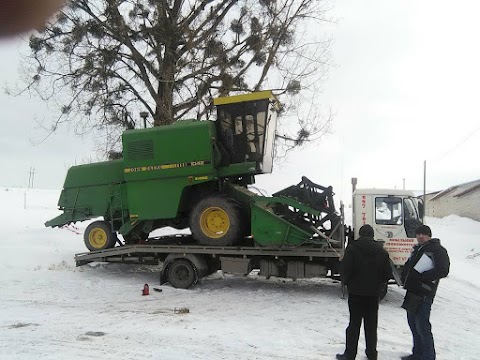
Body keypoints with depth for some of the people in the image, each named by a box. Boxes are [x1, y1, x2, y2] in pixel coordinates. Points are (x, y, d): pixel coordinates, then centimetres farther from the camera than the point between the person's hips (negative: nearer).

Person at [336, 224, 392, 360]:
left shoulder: (353, 248, -10)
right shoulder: (381, 250, 2)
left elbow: (345, 269, -15)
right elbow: (387, 273, 2)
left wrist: (347, 282, 4)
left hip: (356, 292, -3)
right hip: (374, 293, 3)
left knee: (354, 324, 4)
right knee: (371, 324, 15)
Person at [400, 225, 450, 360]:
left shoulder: (437, 250, -9)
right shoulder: (417, 249, 17)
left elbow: (442, 271, -20)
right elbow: (408, 266, 25)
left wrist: (421, 277, -19)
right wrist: (405, 277, 4)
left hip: (424, 294, -9)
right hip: (412, 292, 9)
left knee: (422, 326, -6)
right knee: (413, 323, 17)